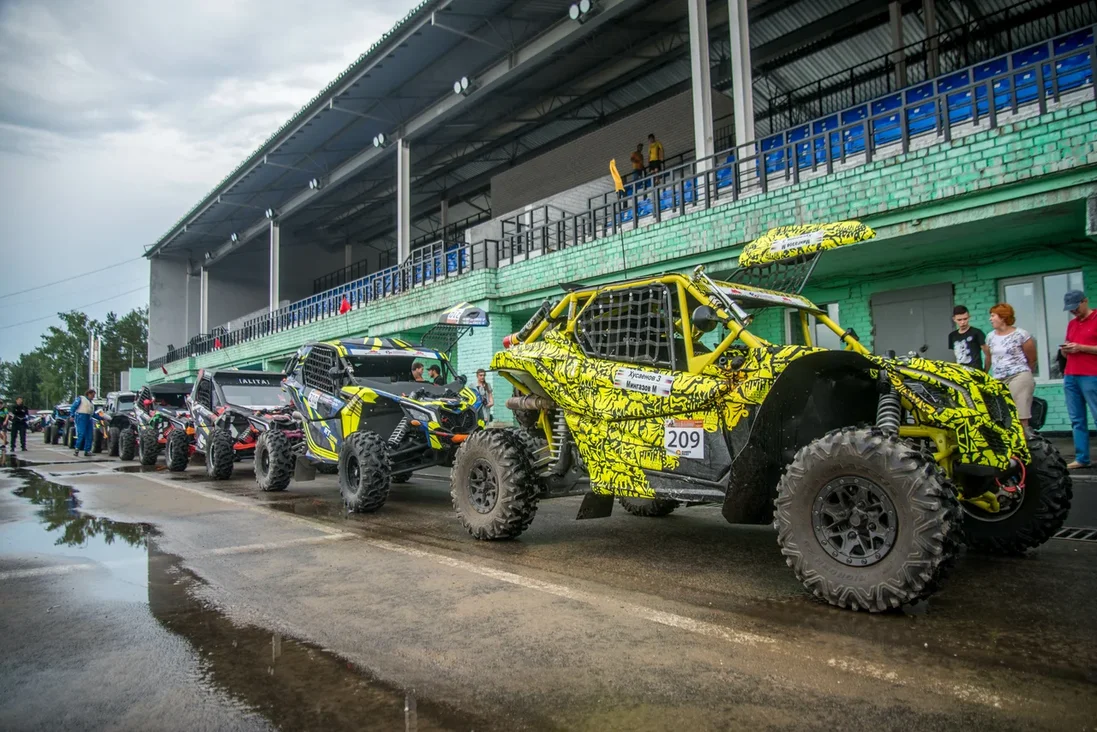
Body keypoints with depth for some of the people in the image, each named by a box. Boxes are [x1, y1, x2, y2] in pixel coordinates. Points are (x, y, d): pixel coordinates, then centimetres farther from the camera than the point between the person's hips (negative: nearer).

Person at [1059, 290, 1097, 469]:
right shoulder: (1071, 324, 18)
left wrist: (1081, 348, -14)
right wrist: (1064, 350, 3)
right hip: (1070, 377, 7)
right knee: (1077, 420, 5)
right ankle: (1081, 458, 7)